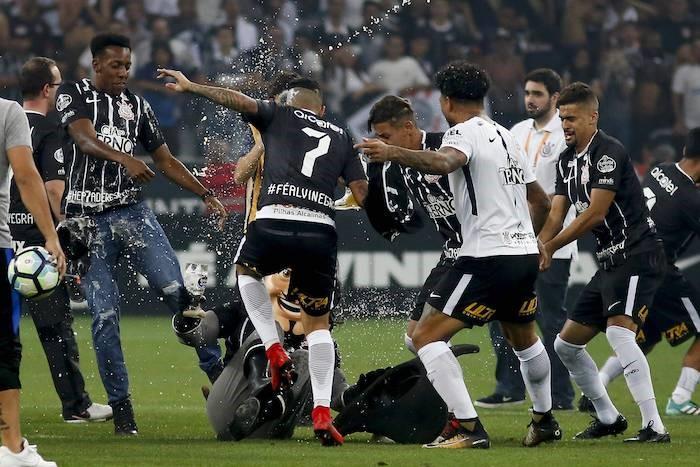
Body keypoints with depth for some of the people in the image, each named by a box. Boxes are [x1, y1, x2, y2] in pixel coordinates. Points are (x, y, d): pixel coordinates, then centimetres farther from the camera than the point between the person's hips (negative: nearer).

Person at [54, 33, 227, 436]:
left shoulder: (137, 106, 14)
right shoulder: (73, 95, 1)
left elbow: (166, 160, 19)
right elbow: (85, 138, -19)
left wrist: (206, 194, 8)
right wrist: (124, 159, -37)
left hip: (132, 213, 3)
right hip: (88, 221, -3)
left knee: (177, 290, -13)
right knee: (105, 315, -5)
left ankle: (215, 370, -8)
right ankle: (120, 404, 1)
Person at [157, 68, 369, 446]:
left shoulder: (279, 117, 18)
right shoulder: (340, 137, 24)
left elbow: (238, 100, 5)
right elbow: (361, 193, 19)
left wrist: (191, 87, 13)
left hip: (273, 222, -2)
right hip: (321, 231, 2)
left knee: (246, 270, 34)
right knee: (317, 321, 17)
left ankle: (275, 352, 17)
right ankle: (322, 413, 4)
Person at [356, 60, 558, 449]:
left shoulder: (465, 132, -8)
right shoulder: (506, 137, 19)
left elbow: (444, 162, -34)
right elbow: (541, 201, 27)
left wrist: (393, 153, -47)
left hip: (486, 257, -9)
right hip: (525, 254, 9)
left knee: (426, 336, -8)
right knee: (523, 337, 33)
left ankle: (467, 427, -18)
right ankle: (544, 420, 48)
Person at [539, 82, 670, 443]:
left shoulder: (608, 152, -13)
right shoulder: (567, 160, 15)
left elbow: (595, 213, -19)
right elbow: (555, 215, 10)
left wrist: (550, 247, -13)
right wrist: (534, 249, -10)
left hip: (637, 256, -10)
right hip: (610, 263, 10)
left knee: (618, 330, -29)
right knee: (566, 344, 12)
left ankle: (654, 426, -31)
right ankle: (608, 418, 24)